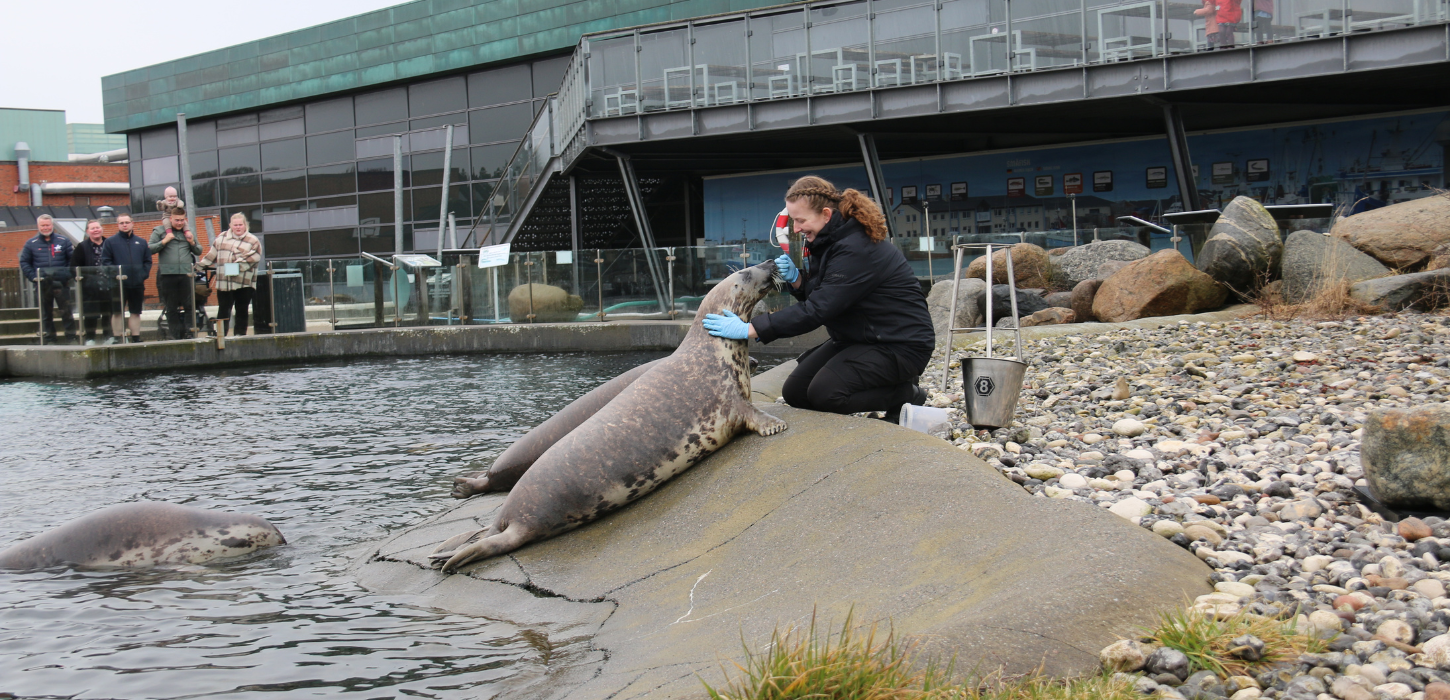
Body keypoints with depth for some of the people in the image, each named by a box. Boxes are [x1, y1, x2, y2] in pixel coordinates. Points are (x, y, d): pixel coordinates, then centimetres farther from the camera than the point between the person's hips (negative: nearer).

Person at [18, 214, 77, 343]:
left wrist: (68, 274, -7)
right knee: (46, 314, 7)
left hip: (61, 283, -1)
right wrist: (33, 277, -4)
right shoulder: (31, 244, 7)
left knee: (66, 312, -1)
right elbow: (24, 263, 8)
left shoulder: (63, 241, 5)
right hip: (42, 285, 1)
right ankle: (49, 339, 12)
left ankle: (71, 338, 5)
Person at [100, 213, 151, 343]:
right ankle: (118, 338, 3)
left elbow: (148, 261, 13)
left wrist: (144, 274, -2)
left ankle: (136, 337, 14)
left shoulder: (141, 242, 13)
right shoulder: (110, 242, 2)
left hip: (137, 284, 3)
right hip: (119, 284, -3)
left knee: (136, 312, 9)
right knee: (118, 312, -1)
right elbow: (105, 261, -4)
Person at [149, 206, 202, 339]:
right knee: (171, 308, 3)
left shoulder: (189, 232, 15)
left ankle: (187, 333, 6)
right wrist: (164, 241, -12)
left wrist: (193, 243, -1)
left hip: (186, 274, 2)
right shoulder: (159, 231, 6)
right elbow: (150, 249, -3)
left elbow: (199, 252, 17)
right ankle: (175, 335, 7)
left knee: (188, 306, 0)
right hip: (167, 274, -2)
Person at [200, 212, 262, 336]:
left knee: (242, 311, 5)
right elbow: (212, 254, 20)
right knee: (223, 310, 3)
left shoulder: (253, 241, 1)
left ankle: (240, 333, 13)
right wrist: (201, 265, 17)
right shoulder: (222, 237, 14)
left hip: (244, 284, -3)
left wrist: (241, 266, -19)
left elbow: (254, 259, -7)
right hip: (224, 282, 3)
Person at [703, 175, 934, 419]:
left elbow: (817, 310, -30)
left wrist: (749, 329, -32)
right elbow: (819, 295, 13)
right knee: (795, 392, 3)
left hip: (900, 345, -10)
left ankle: (906, 394, -3)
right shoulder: (829, 240, 4)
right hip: (858, 337, 10)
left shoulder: (857, 250, -26)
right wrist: (796, 279, -9)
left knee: (825, 393, -25)